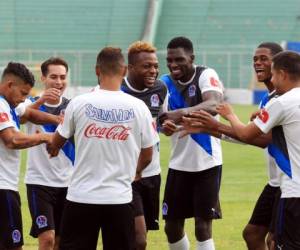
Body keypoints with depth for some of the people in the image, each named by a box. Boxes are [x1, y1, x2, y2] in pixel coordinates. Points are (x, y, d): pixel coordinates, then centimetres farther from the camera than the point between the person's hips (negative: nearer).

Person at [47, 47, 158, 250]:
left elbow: (56, 144, 11)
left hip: (81, 197, 0)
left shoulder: (79, 103, -5)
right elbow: (147, 156, 7)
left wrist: (52, 149, 36)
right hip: (119, 198, 0)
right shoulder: (138, 107, -4)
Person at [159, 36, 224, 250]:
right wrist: (165, 124, -24)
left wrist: (183, 113, -49)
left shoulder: (206, 76, -13)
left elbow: (214, 106, -32)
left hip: (206, 162, -5)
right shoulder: (166, 83, 3)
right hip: (179, 164, 5)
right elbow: (160, 119, 0)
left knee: (203, 226, -5)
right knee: (172, 226, 9)